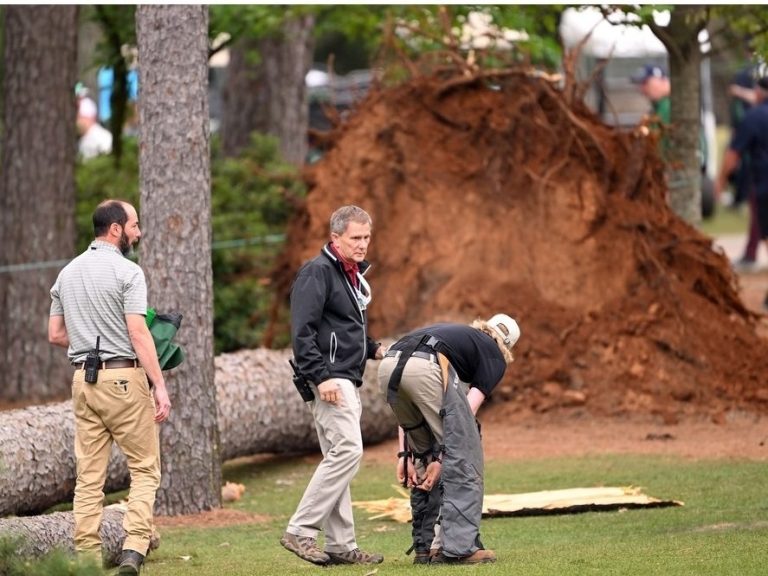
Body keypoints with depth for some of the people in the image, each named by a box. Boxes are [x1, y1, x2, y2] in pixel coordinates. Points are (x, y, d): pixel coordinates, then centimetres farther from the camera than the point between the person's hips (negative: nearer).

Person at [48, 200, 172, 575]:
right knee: (144, 469, 1)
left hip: (83, 377, 6)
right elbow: (138, 333, -16)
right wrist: (159, 386, -15)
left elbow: (55, 335, 13)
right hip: (123, 378, -6)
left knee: (89, 474, 7)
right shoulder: (126, 272, -9)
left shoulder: (68, 273, 12)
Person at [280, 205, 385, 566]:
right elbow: (302, 331, -18)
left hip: (347, 381, 10)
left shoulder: (353, 275, 19)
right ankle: (300, 531, -16)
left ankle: (341, 546, 10)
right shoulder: (318, 273, -10)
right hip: (330, 379, -10)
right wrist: (321, 377, -24)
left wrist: (374, 349, 13)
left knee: (338, 458, 9)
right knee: (348, 449, -18)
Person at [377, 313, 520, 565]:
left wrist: (405, 454, 27)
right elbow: (468, 410, 8)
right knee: (464, 458, 6)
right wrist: (442, 457, 9)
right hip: (425, 371, -7)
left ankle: (425, 547, 23)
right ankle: (459, 548, 2)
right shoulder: (495, 357, 24)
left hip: (389, 367, 7)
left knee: (424, 458, 23)